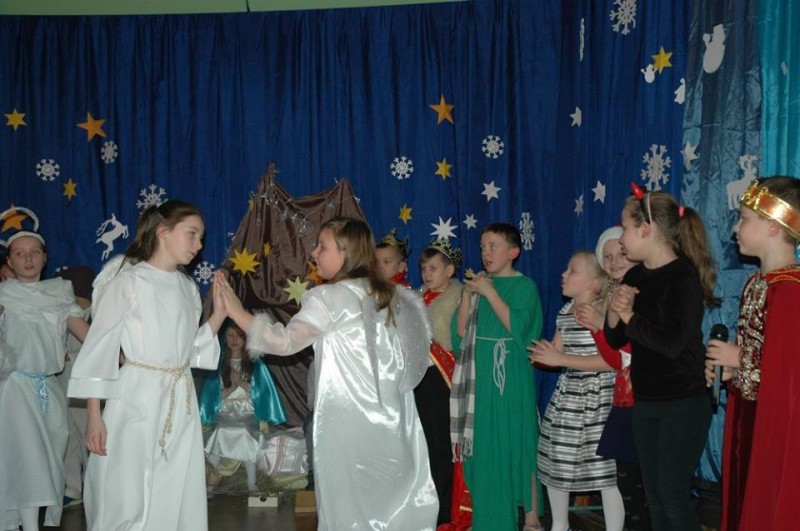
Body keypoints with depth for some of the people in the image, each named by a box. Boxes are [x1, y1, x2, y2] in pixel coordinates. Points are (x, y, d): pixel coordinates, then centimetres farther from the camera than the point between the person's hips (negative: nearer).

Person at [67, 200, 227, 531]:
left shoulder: (188, 287, 11)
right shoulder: (128, 282, -7)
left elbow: (192, 350, 12)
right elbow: (99, 348, -8)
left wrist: (219, 313, 2)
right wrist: (93, 415, -11)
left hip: (181, 403, 6)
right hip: (137, 398, -6)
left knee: (178, 498, 10)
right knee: (128, 502, 0)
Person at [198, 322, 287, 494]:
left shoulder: (255, 364, 6)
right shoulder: (219, 364, 7)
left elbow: (260, 391, 5)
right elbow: (219, 395, 8)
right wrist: (233, 384, -3)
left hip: (247, 414, 0)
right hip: (225, 413, 0)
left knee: (245, 432, -21)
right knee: (219, 432, -21)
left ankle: (251, 483, -14)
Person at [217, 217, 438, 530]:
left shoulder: (328, 298, -10)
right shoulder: (392, 296, 10)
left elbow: (286, 342, -14)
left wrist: (237, 312, -7)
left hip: (348, 420, -6)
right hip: (391, 418, 6)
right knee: (394, 502, 11)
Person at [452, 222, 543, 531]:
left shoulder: (524, 285, -3)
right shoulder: (479, 284, 10)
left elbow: (517, 326, -17)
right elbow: (461, 332, 6)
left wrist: (489, 292, -16)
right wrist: (467, 295, -5)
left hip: (510, 377, -5)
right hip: (480, 375, 5)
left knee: (516, 442, -2)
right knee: (483, 445, 8)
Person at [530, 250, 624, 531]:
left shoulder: (606, 311, -14)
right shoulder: (565, 312, 9)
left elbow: (610, 360, -21)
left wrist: (561, 359, -19)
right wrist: (539, 355, -9)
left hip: (598, 398, -8)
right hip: (567, 394, 8)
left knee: (604, 467, -6)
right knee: (556, 461, 14)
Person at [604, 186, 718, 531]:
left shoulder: (684, 277, -16)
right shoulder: (634, 276, 5)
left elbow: (671, 343, -26)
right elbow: (615, 340, 9)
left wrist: (629, 315, -13)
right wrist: (614, 312, -11)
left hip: (683, 405, -7)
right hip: (644, 403, 7)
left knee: (673, 495, -2)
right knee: (654, 495, 14)